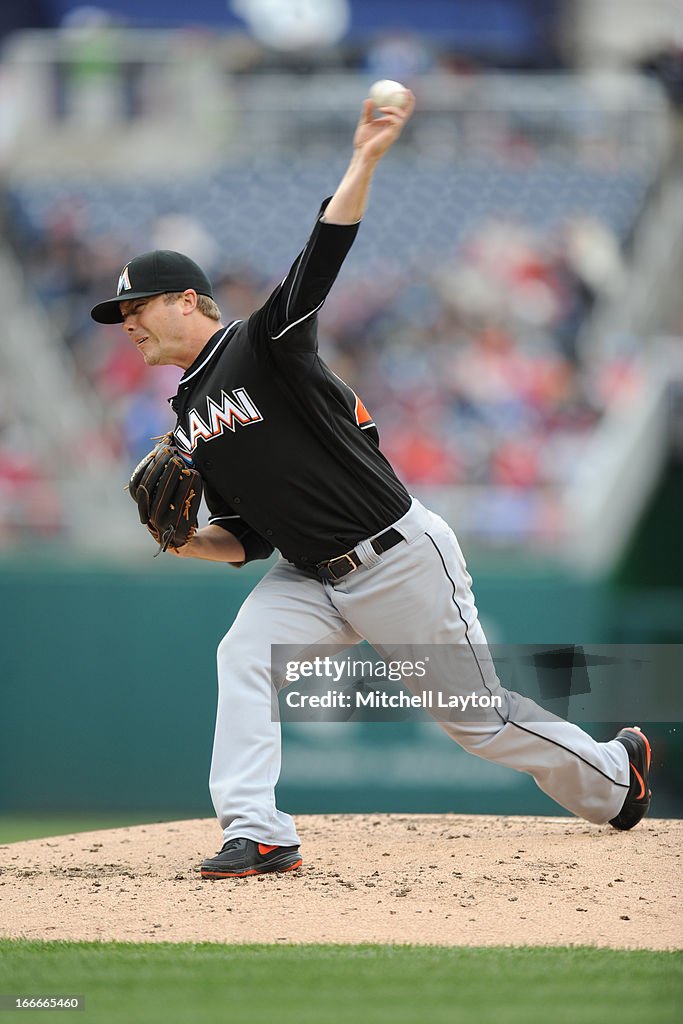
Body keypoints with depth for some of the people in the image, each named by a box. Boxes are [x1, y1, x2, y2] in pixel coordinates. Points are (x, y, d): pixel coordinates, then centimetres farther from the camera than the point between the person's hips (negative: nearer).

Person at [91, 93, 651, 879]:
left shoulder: (265, 345, -12)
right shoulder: (189, 419, 9)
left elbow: (321, 257, -28)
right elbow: (250, 537, 12)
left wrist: (365, 160, -39)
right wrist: (188, 543, -8)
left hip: (401, 559, -6)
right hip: (311, 578, 6)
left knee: (476, 715, 5)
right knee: (243, 657, -21)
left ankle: (612, 772, 29)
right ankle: (256, 835, -23)